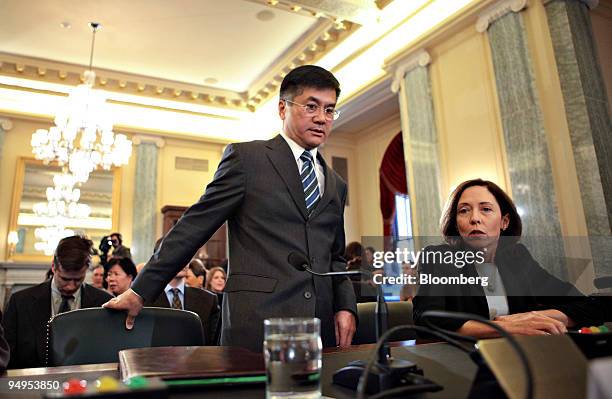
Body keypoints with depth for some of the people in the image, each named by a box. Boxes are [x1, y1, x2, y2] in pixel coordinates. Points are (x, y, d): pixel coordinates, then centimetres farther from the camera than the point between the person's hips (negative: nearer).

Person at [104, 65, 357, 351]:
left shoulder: (337, 185, 17)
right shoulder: (246, 156, 1)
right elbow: (194, 226, -1)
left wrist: (345, 306, 2)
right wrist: (140, 291, -1)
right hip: (256, 328, -5)